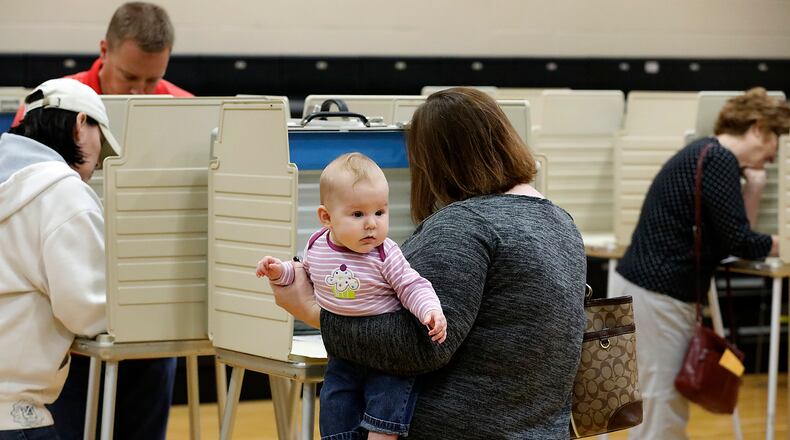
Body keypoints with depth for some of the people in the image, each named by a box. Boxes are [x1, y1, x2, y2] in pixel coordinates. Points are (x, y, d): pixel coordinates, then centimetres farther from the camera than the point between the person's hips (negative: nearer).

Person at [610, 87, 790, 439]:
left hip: (654, 289, 10)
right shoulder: (719, 160, -13)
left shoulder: (711, 156, 17)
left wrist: (755, 185, 8)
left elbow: (734, 233, 17)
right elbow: (739, 241, -17)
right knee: (660, 402, -6)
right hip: (654, 293, -10)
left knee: (669, 402, 15)